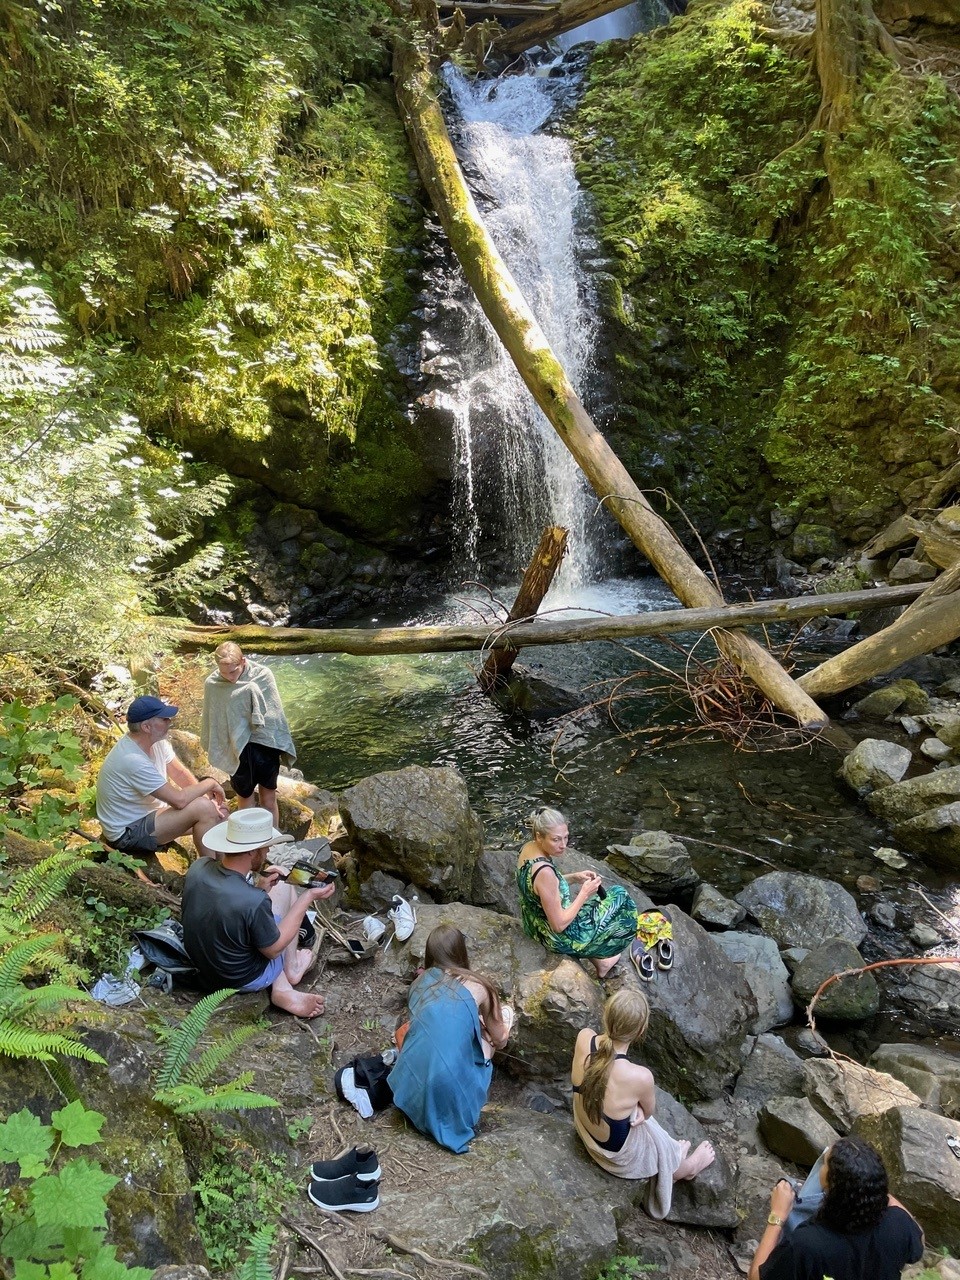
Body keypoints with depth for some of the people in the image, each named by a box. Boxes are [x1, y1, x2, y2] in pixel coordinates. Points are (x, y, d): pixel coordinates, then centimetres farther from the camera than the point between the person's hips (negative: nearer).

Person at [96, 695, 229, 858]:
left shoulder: (157, 741, -5)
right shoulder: (133, 760, -31)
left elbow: (180, 773, 6)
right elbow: (179, 799, -31)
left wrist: (207, 797, -8)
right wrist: (209, 784, -15)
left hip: (151, 812, 9)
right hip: (127, 833, -9)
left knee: (218, 810, 3)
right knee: (203, 808, -24)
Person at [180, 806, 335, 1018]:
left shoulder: (198, 869, -18)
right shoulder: (254, 902, -36)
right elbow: (273, 950, -16)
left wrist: (259, 889, 0)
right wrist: (309, 897, -13)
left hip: (203, 968, 5)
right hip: (242, 980, -5)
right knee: (284, 890, 6)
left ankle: (283, 989, 12)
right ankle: (291, 969, 25)